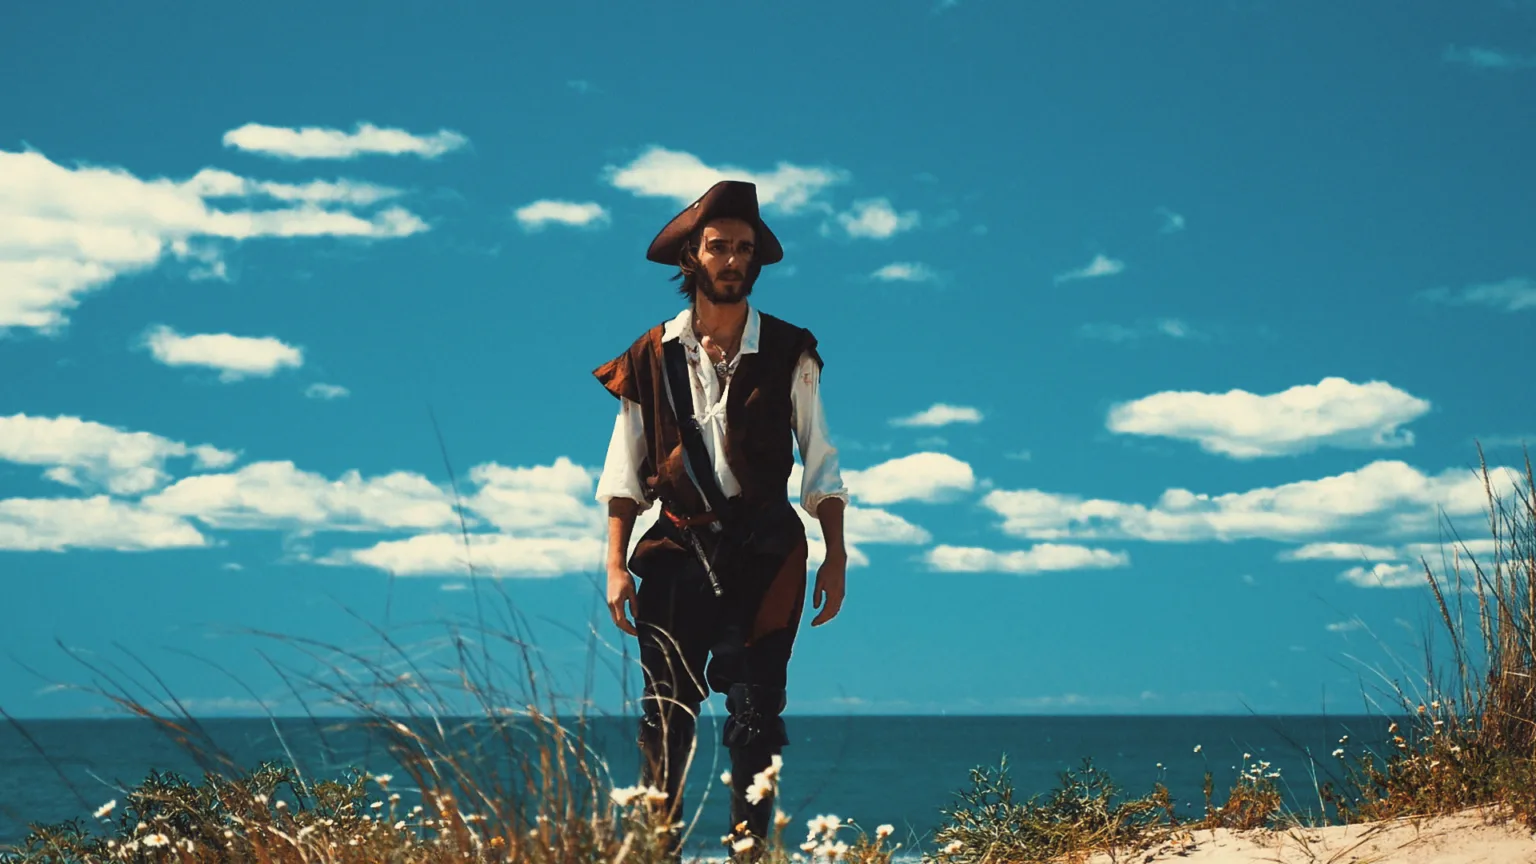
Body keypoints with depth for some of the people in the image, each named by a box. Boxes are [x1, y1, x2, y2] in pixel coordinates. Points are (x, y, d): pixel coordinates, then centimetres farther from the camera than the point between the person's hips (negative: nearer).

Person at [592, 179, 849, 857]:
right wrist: (617, 564, -1)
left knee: (755, 711, -2)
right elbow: (624, 471, 7)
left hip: (764, 552, -1)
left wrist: (835, 558, 1)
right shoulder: (651, 357, 6)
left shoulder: (788, 353, 4)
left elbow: (819, 463, 6)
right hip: (677, 549, 1)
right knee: (665, 712, 0)